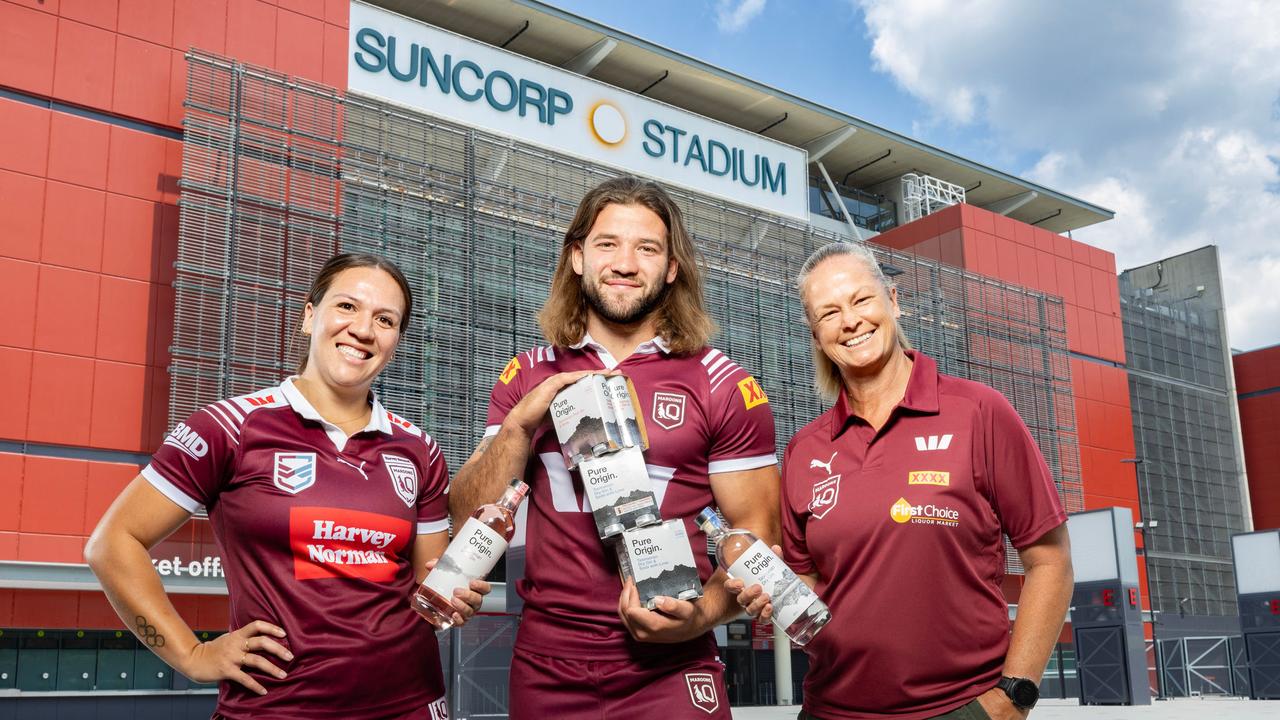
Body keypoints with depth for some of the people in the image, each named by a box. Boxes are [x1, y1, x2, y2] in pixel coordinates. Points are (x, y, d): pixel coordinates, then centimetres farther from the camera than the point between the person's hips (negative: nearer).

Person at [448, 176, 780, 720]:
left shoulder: (723, 386, -5)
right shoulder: (528, 377, 3)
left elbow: (756, 534, -3)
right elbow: (469, 522, 2)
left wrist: (702, 614, -20)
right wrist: (519, 425, -12)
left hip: (667, 674, -2)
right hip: (544, 673, 3)